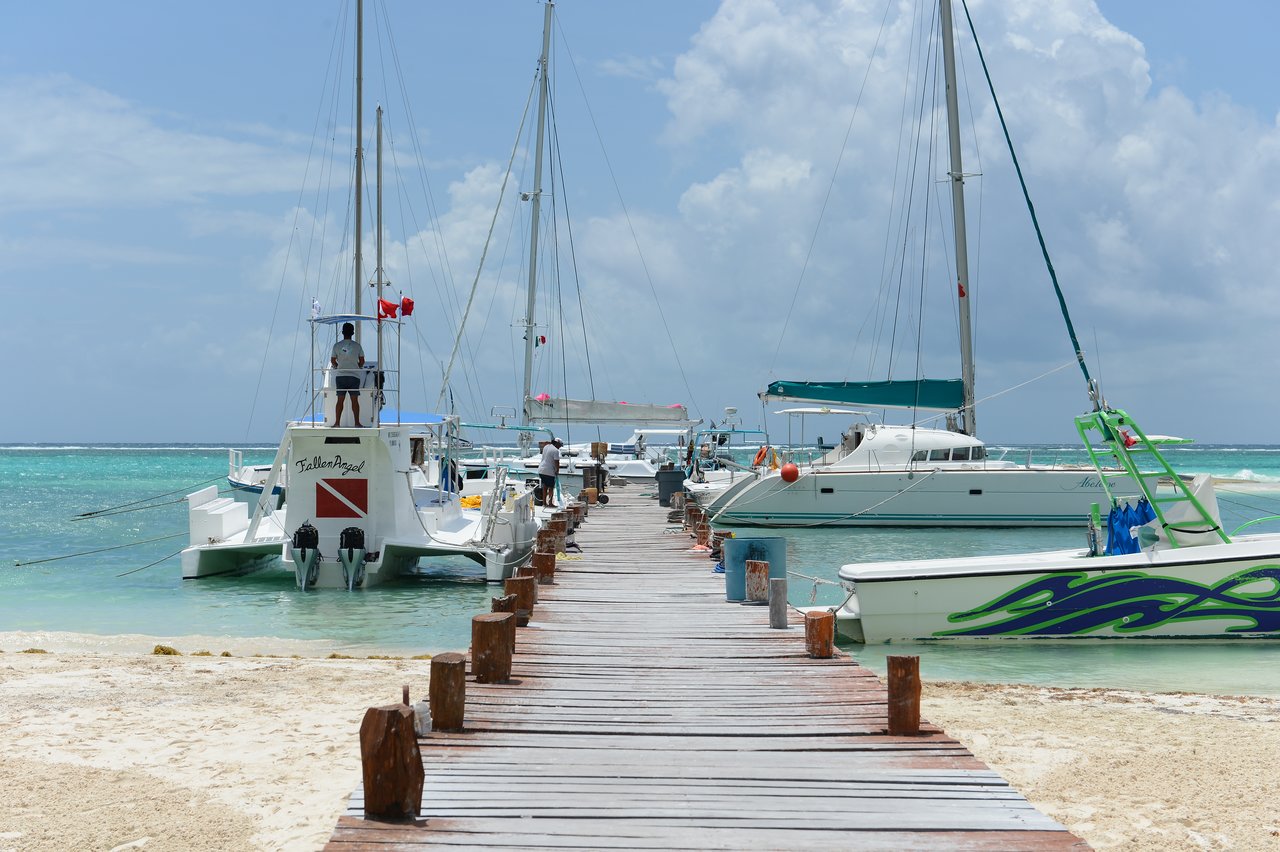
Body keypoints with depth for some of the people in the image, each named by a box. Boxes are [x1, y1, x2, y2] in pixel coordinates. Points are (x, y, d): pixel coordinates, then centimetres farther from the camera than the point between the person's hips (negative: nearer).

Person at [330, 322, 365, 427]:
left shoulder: (337, 345, -1)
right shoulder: (357, 346, -2)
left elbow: (332, 360, 7)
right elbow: (362, 361, 4)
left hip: (340, 375, 1)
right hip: (354, 375, -1)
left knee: (340, 400, 4)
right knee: (354, 400, 2)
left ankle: (337, 422, 3)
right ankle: (357, 423, 1)